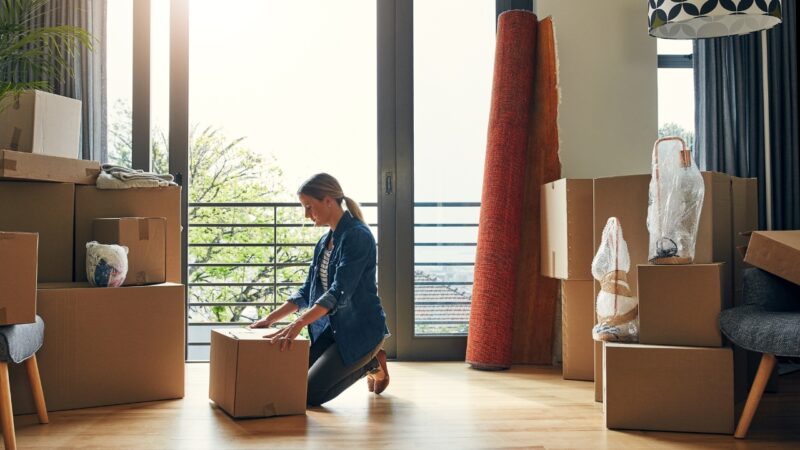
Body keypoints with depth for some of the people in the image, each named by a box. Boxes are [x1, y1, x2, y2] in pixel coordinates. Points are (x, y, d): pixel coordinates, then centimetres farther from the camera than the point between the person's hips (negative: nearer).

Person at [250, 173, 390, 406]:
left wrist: (298, 323, -39)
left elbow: (340, 291, -28)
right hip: (331, 328, 8)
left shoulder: (357, 236, -18)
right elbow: (307, 291, 13)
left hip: (361, 329, -8)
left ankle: (372, 364, 9)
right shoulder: (325, 242, 10)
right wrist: (270, 319, 4)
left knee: (310, 394, -12)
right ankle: (366, 360, 17)